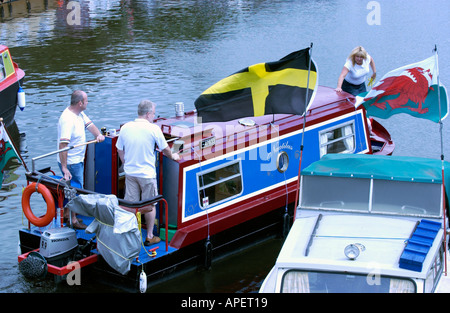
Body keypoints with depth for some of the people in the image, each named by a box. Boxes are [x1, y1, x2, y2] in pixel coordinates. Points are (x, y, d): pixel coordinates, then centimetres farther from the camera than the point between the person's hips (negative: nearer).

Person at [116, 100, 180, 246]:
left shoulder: (125, 128, -1)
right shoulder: (153, 129, -14)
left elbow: (120, 150, 9)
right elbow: (165, 149, -3)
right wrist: (172, 156, 17)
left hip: (130, 173, 4)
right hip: (147, 174, -4)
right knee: (150, 206, 9)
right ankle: (149, 236, 16)